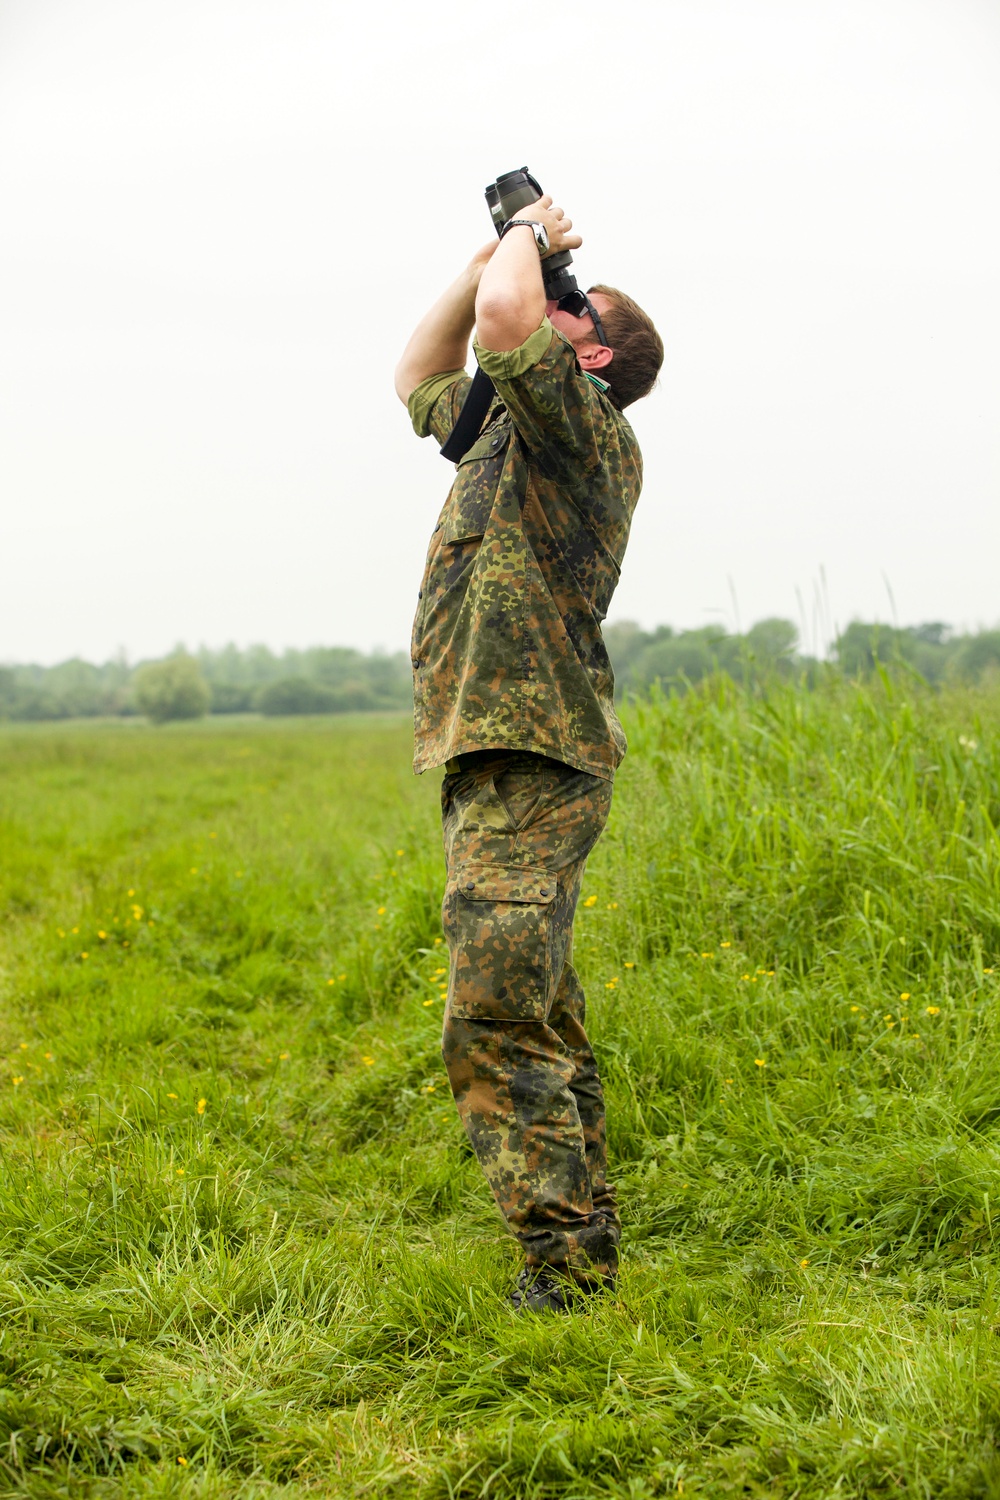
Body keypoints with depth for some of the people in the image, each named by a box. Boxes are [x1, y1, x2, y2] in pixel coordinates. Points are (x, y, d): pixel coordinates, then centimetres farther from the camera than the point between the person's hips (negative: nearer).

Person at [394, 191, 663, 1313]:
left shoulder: (586, 428, -9)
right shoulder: (511, 429, 19)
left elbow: (507, 318, -26)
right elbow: (418, 378, 35)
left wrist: (530, 243, -4)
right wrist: (493, 253, 22)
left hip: (532, 771, -10)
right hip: (494, 769, 10)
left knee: (495, 1032, -13)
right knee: (539, 1030, 14)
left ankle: (566, 1269, -8)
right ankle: (585, 1245, 22)